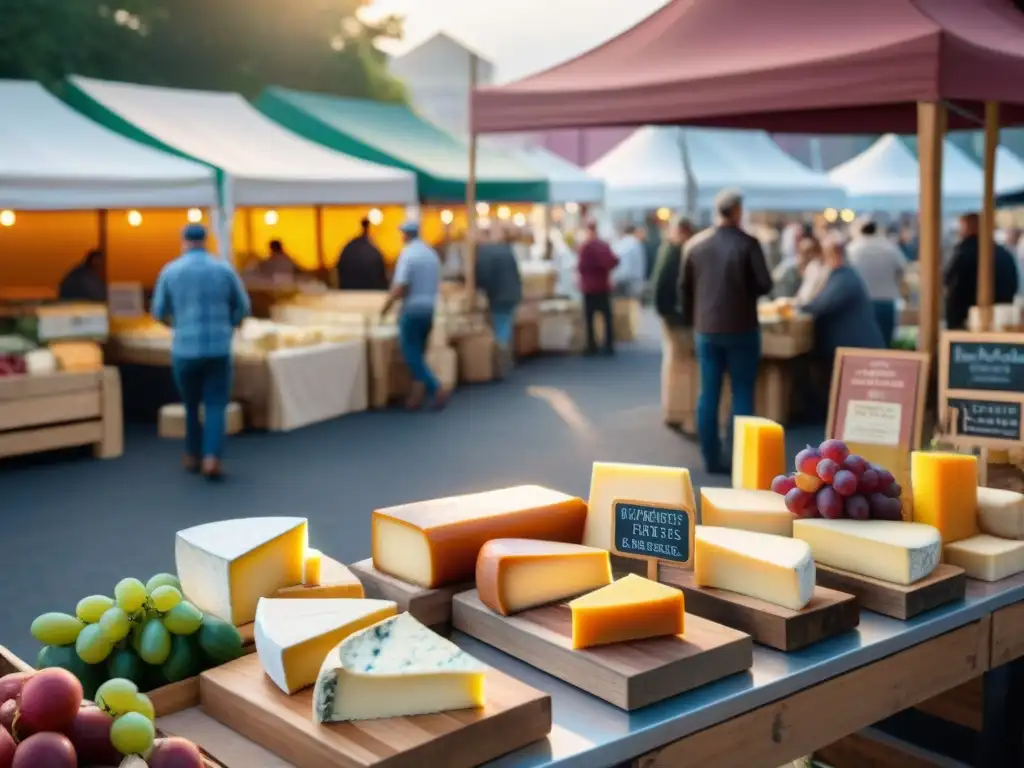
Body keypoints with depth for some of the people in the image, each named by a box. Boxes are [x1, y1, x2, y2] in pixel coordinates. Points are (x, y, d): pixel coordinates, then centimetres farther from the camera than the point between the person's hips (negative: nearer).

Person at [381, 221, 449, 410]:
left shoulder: (407, 254, -13)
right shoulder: (432, 254, 10)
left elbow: (400, 286, -18)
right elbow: (436, 284, 13)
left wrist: (385, 308, -8)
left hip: (412, 309, -7)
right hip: (430, 309, 7)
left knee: (411, 354, -2)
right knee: (418, 353, 15)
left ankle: (437, 389, -13)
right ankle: (419, 394, 13)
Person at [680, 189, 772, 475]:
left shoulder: (694, 244, 2)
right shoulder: (748, 243, -11)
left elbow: (684, 287, 7)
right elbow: (764, 285, -12)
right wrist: (746, 291, 10)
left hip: (705, 329, 4)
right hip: (740, 329, -4)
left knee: (708, 394, 8)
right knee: (742, 394, 4)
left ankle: (711, 459, 10)